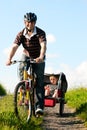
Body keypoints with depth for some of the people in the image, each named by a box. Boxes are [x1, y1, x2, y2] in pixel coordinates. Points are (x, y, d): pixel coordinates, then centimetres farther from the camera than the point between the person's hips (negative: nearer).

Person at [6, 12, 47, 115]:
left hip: (38, 58, -2)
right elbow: (14, 47, -27)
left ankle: (39, 106, -9)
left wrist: (41, 57, -58)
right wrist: (9, 59, -44)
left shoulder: (40, 33, -25)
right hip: (26, 56, 2)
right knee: (21, 69, -30)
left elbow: (43, 46, -39)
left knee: (39, 82, -9)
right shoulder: (21, 34, -17)